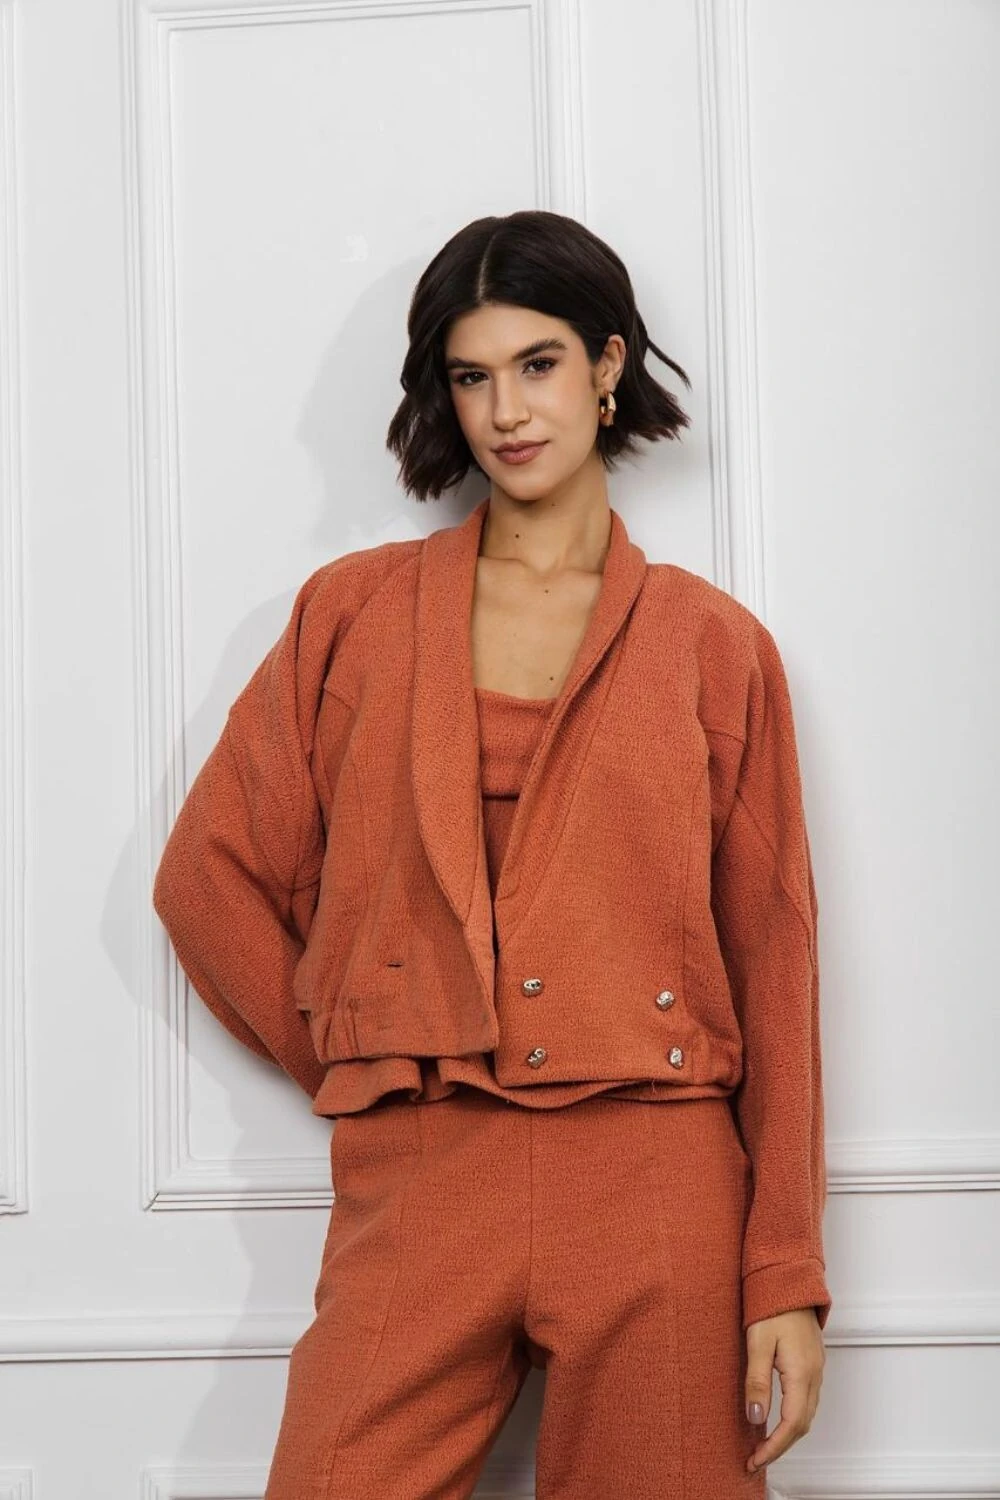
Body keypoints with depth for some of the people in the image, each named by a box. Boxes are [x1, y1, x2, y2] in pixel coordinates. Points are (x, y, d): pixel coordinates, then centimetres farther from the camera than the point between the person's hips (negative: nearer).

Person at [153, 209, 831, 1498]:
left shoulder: (713, 644, 7)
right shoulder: (353, 612, 10)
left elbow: (775, 961, 4)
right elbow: (209, 875, 11)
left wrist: (787, 1275, -1)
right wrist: (353, 1066, 6)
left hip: (658, 1197, 0)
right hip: (413, 1195, 1)